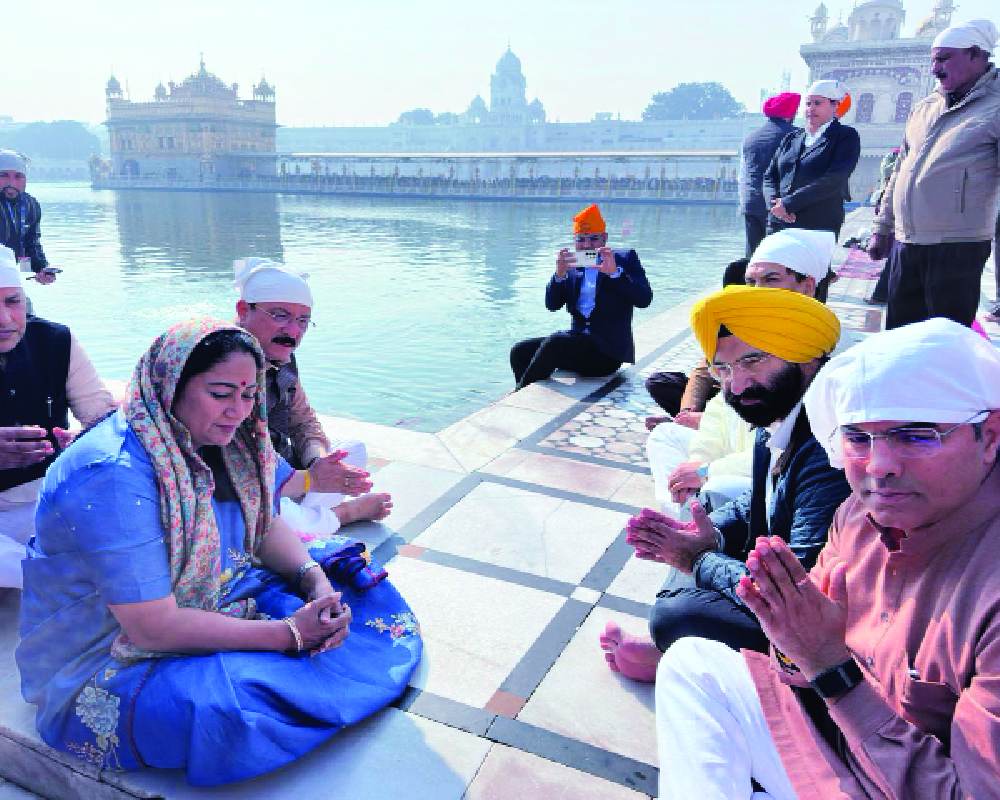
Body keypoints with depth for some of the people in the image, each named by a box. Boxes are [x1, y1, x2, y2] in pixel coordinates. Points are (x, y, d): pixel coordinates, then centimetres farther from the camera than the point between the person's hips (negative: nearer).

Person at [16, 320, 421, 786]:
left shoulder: (218, 440, -4)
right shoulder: (114, 475, -29)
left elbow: (265, 526, 6)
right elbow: (155, 626, -29)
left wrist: (315, 578, -14)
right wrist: (289, 633, -25)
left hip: (214, 604, 8)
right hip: (109, 669, -8)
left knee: (346, 582, 1)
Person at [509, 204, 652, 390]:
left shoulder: (625, 258, 3)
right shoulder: (572, 265, 13)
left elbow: (645, 299, -9)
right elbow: (552, 305, 5)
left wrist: (615, 272, -20)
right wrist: (560, 274, -12)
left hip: (608, 351, -5)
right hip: (578, 341, 5)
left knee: (553, 342, -27)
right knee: (520, 351, -9)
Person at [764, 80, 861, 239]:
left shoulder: (846, 137, 4)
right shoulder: (791, 138, 19)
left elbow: (834, 180, -10)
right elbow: (770, 175, 15)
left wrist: (788, 203, -14)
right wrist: (774, 203, -7)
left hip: (820, 228, -4)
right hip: (779, 226, 4)